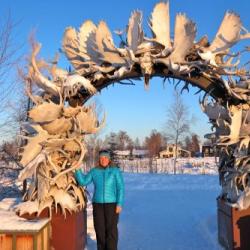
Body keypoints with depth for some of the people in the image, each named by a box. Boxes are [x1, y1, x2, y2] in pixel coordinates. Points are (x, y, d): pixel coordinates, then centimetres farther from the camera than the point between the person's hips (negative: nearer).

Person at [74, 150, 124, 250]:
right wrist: (77, 169, -15)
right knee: (99, 228, 5)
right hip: (98, 204, 3)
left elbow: (120, 188, -8)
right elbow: (83, 182, -4)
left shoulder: (116, 171, -6)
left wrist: (119, 204, -15)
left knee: (111, 229, -3)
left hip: (112, 204, -3)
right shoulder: (94, 171, 3)